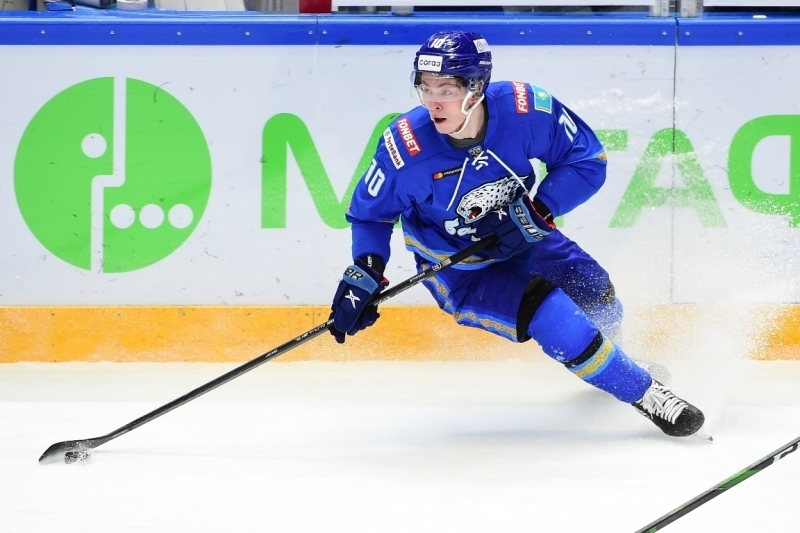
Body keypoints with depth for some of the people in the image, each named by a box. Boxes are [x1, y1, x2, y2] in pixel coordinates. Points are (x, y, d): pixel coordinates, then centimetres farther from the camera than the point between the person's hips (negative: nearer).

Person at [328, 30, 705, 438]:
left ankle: (605, 359, 41)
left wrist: (538, 211, -25)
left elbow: (587, 159, -13)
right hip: (459, 272, -3)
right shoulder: (404, 147, -27)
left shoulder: (525, 109, -27)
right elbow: (371, 213, -8)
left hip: (521, 238, 3)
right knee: (554, 315, -23)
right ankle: (643, 392, -7)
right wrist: (363, 276, -20)